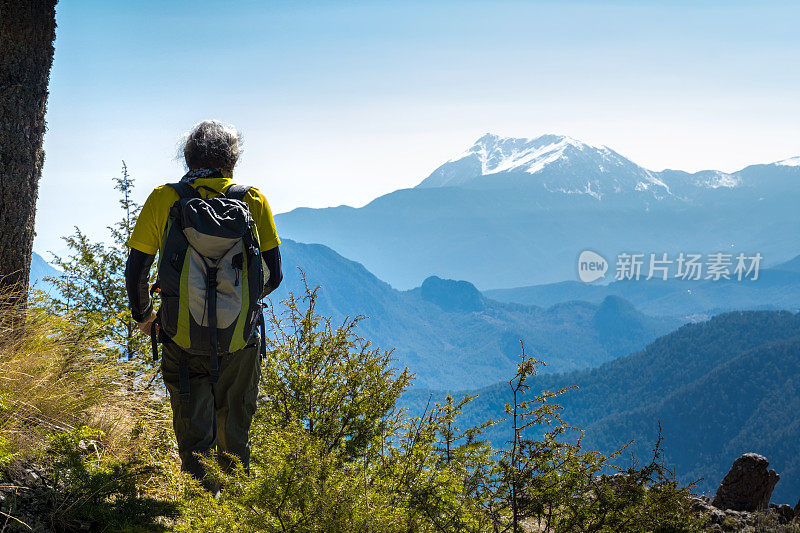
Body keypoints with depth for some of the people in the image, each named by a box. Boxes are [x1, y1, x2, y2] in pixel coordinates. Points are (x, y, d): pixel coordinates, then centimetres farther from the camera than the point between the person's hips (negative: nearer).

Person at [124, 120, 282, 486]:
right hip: (240, 342, 1)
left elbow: (135, 273, -3)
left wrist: (143, 315, 16)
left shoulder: (164, 199, -3)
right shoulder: (253, 199, -2)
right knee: (234, 441, 19)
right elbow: (273, 275, 1)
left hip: (182, 342, -1)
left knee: (193, 440, 13)